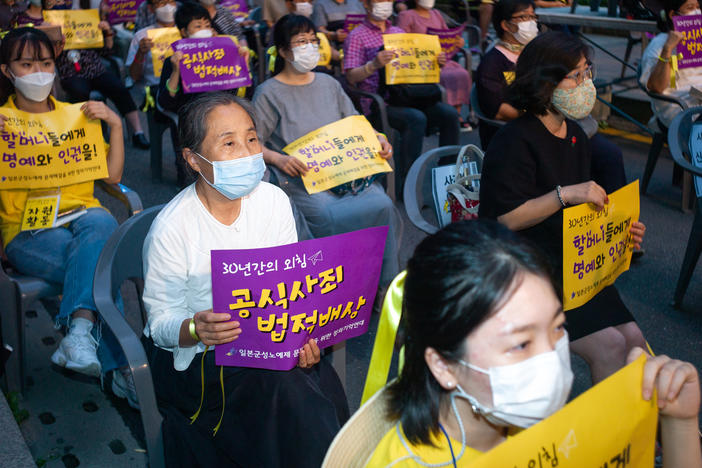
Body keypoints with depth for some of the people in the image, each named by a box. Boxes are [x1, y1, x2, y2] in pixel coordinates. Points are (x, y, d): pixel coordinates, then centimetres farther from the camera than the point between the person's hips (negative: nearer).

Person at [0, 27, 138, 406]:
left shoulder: (77, 115, 19)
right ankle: (120, 367, -37)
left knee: (100, 225, -37)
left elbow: (111, 177, 14)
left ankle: (81, 330, -48)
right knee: (96, 257, -34)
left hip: (83, 214, 2)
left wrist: (115, 124, 3)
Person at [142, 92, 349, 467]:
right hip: (197, 356, -4)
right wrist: (195, 329, -35)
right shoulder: (170, 229, -17)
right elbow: (161, 323, -12)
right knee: (286, 394, -28)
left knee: (322, 388, -22)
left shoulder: (274, 201, -4)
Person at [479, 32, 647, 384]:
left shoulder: (575, 136, 13)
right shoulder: (514, 142, -14)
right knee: (609, 346, -17)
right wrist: (565, 194, -26)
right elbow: (505, 219, -20)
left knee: (634, 341, -6)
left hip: (573, 263, 8)